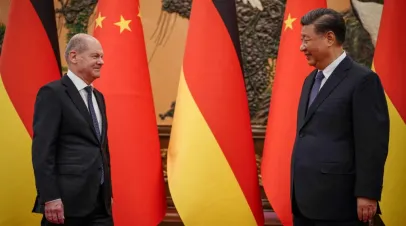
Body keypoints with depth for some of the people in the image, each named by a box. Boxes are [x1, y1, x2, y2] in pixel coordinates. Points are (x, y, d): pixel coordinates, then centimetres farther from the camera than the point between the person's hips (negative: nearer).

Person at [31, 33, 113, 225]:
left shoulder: (98, 97, 18)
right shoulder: (53, 93, -7)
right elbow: (42, 149, -14)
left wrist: (108, 192, 17)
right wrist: (50, 197, -19)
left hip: (100, 201, 8)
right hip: (67, 201, -7)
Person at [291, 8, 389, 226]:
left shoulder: (362, 80, -10)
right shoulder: (311, 80, 16)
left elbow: (372, 144, -14)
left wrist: (367, 195, -16)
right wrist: (297, 190, 17)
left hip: (337, 201, -8)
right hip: (305, 199, 8)